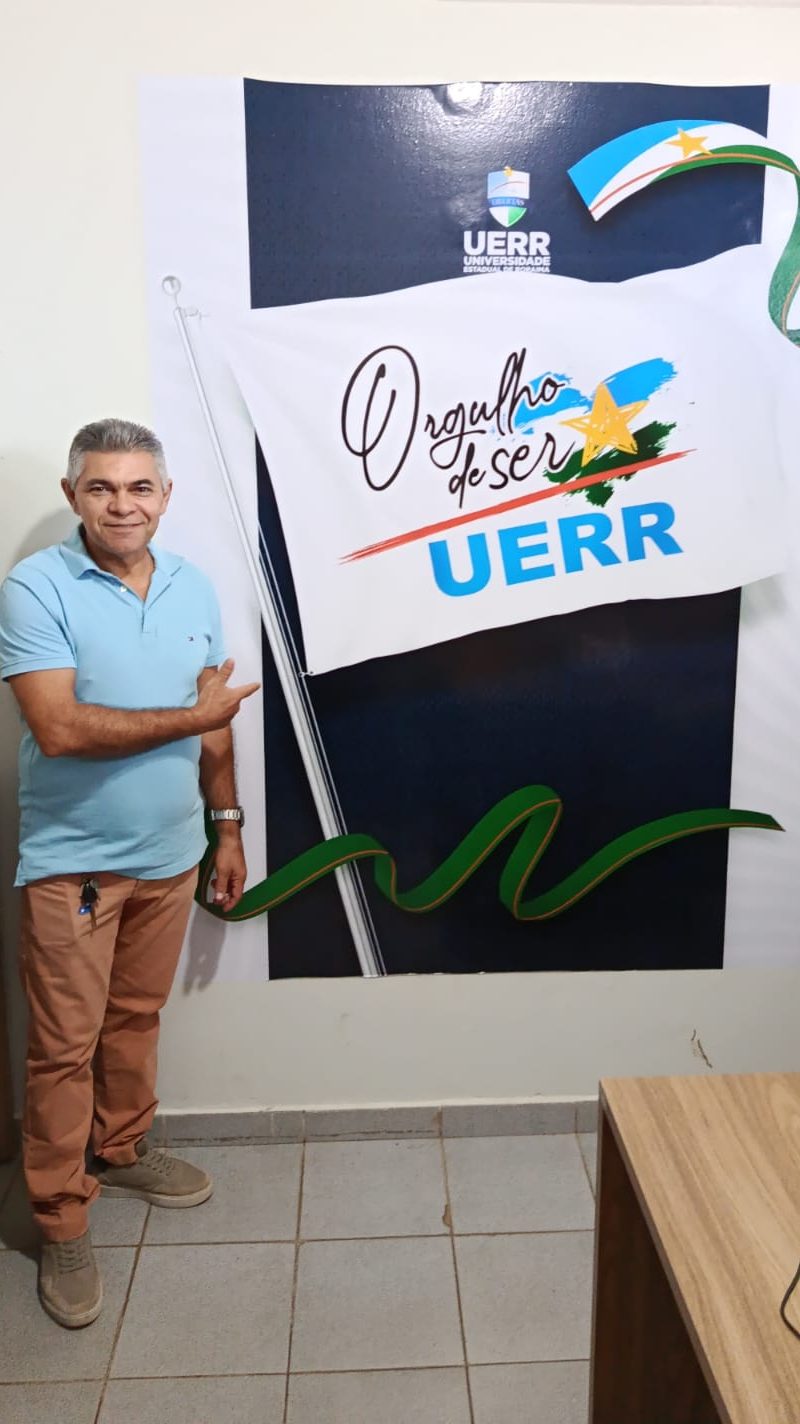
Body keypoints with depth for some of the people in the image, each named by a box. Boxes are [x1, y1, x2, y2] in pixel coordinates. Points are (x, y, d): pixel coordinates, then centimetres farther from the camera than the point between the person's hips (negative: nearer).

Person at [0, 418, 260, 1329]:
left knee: (135, 1020, 21)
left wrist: (227, 825, 11)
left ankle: (120, 1153, 42)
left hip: (169, 854, 5)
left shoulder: (193, 588, 3)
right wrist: (188, 717, -17)